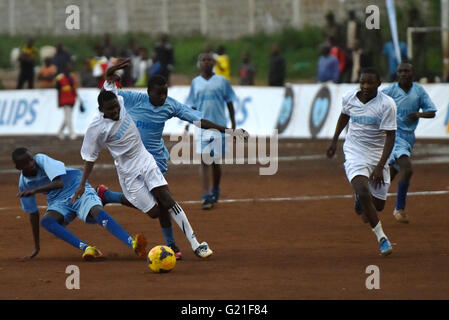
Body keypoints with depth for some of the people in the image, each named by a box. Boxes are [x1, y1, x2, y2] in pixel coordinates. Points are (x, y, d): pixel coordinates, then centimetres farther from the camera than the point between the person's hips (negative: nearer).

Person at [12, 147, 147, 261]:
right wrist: (36, 247, 12)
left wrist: (34, 191, -34)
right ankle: (87, 248, -40)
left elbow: (59, 183, -27)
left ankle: (133, 244, -50)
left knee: (98, 212, -32)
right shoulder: (24, 183, 0)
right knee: (46, 221, -28)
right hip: (59, 202, 4)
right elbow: (33, 213, 10)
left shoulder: (41, 159, -15)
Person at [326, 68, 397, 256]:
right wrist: (334, 141, 25)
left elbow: (390, 137, -16)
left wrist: (380, 167, -24)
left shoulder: (387, 104, -15)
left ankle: (360, 198, 42)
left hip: (377, 156, 0)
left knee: (378, 205, 4)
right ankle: (381, 238, -14)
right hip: (354, 154, 0)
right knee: (364, 193, -25)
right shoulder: (349, 99, -3)